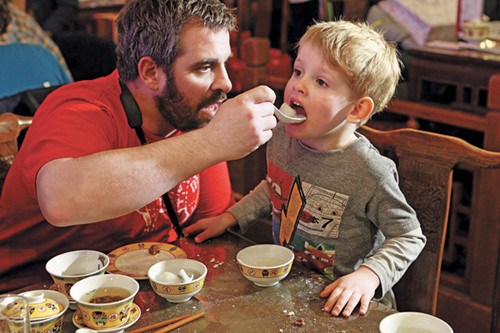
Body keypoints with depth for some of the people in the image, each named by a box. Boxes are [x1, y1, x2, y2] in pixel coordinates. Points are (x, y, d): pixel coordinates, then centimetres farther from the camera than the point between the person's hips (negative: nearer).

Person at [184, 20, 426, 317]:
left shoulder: (369, 173, -22)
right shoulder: (282, 136, -4)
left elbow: (410, 236, -10)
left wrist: (369, 274, -24)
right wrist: (230, 218, 14)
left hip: (340, 303, -5)